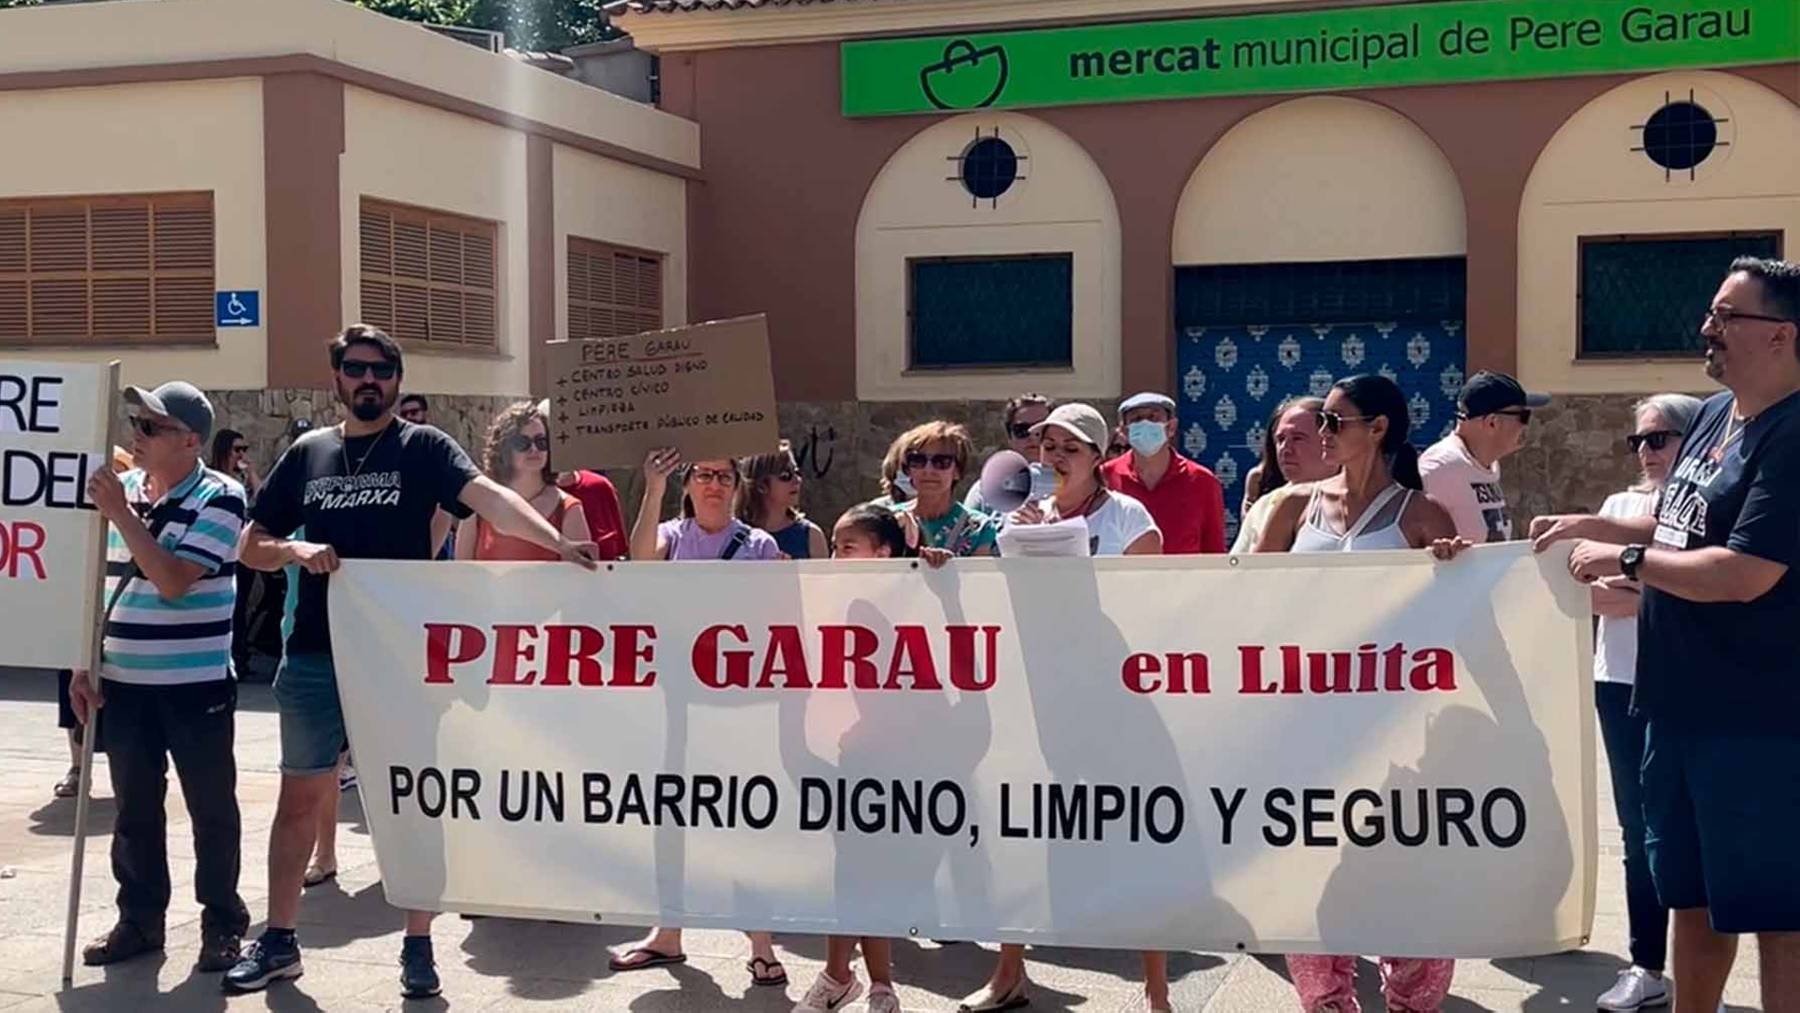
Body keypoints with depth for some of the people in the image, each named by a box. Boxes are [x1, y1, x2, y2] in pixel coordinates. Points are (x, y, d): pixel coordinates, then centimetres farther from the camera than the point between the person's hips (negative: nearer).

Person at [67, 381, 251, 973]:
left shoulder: (220, 498, -10)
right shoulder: (121, 489, 7)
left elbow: (172, 581, -20)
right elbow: (99, 583, 14)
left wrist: (121, 515, -20)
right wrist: (85, 665, 10)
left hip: (197, 685, -5)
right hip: (124, 682, 5)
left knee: (211, 809, 5)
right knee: (134, 810, 13)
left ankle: (223, 924, 15)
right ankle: (140, 918, 25)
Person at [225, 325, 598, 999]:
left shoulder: (422, 447, -2)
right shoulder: (308, 453, 8)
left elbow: (487, 497, -20)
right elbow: (251, 546, 12)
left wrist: (557, 543, -36)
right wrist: (295, 550, -10)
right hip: (316, 657, 3)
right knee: (299, 797, 10)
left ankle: (418, 946, 14)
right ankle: (279, 941, 23)